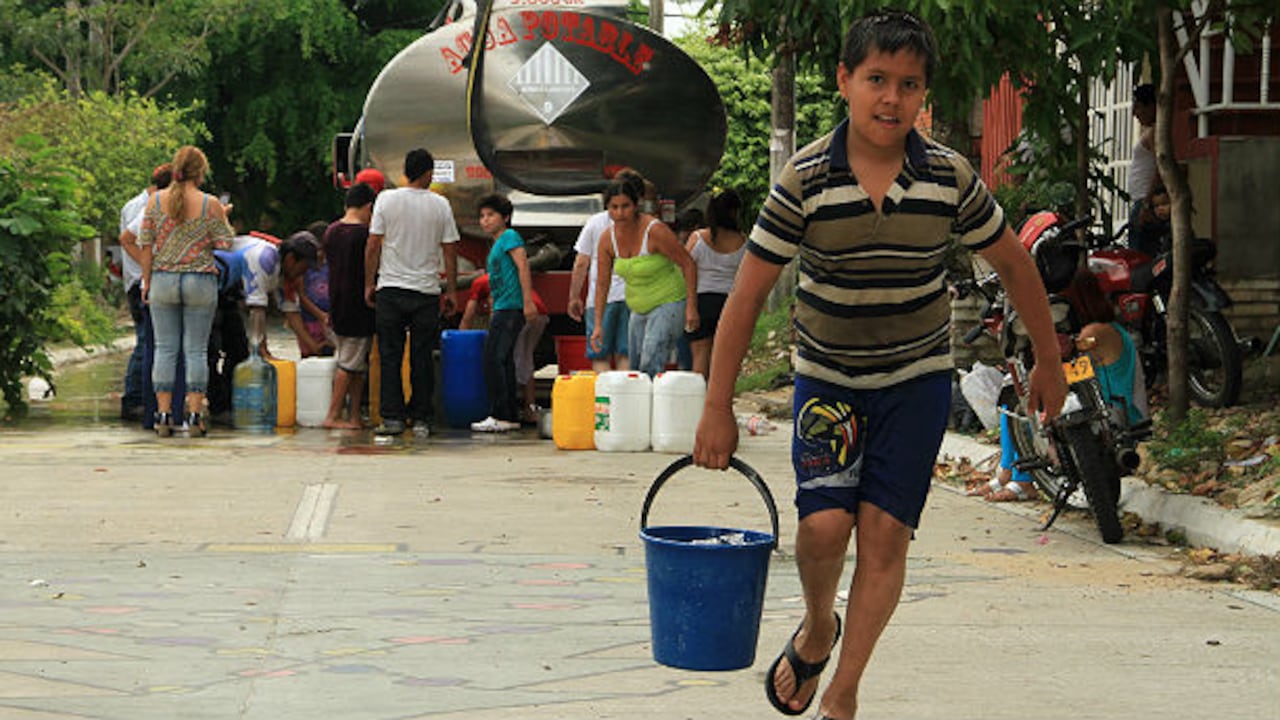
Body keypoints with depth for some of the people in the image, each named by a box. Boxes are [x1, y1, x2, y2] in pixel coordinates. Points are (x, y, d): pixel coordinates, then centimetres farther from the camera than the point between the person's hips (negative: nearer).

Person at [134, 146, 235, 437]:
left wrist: (147, 281, 10)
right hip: (201, 282, -2)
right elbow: (225, 243, -3)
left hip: (163, 281, 2)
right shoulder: (210, 205, -5)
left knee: (165, 348, 5)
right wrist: (223, 218, 14)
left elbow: (146, 245, 2)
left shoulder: (156, 201, 1)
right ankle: (195, 413, 1)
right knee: (196, 350, 3)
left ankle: (163, 414, 3)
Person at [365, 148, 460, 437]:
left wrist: (369, 283, 8)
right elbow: (450, 253, 3)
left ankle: (392, 417, 2)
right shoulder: (440, 205, 0)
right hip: (427, 293, 0)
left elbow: (373, 245, -2)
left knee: (390, 356, 5)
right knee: (422, 358, 6)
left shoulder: (386, 199, -2)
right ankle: (421, 419, 7)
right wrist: (451, 292, 11)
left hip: (391, 290, 0)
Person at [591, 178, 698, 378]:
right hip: (639, 309, 7)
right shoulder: (607, 239, -6)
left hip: (668, 303, -7)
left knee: (651, 367, -21)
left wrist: (691, 306, -18)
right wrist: (598, 324, -1)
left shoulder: (655, 230, -23)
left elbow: (688, 264, -15)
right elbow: (602, 283, 2)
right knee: (635, 367, 11)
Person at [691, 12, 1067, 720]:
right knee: (824, 521, -15)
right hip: (828, 377, -1)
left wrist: (1048, 362, 11)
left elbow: (1012, 262, 5)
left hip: (917, 378, 1)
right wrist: (717, 408, -10)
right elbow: (747, 293, -10)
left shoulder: (950, 178, -11)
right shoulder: (805, 180, -16)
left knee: (885, 532, -6)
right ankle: (816, 628, 18)